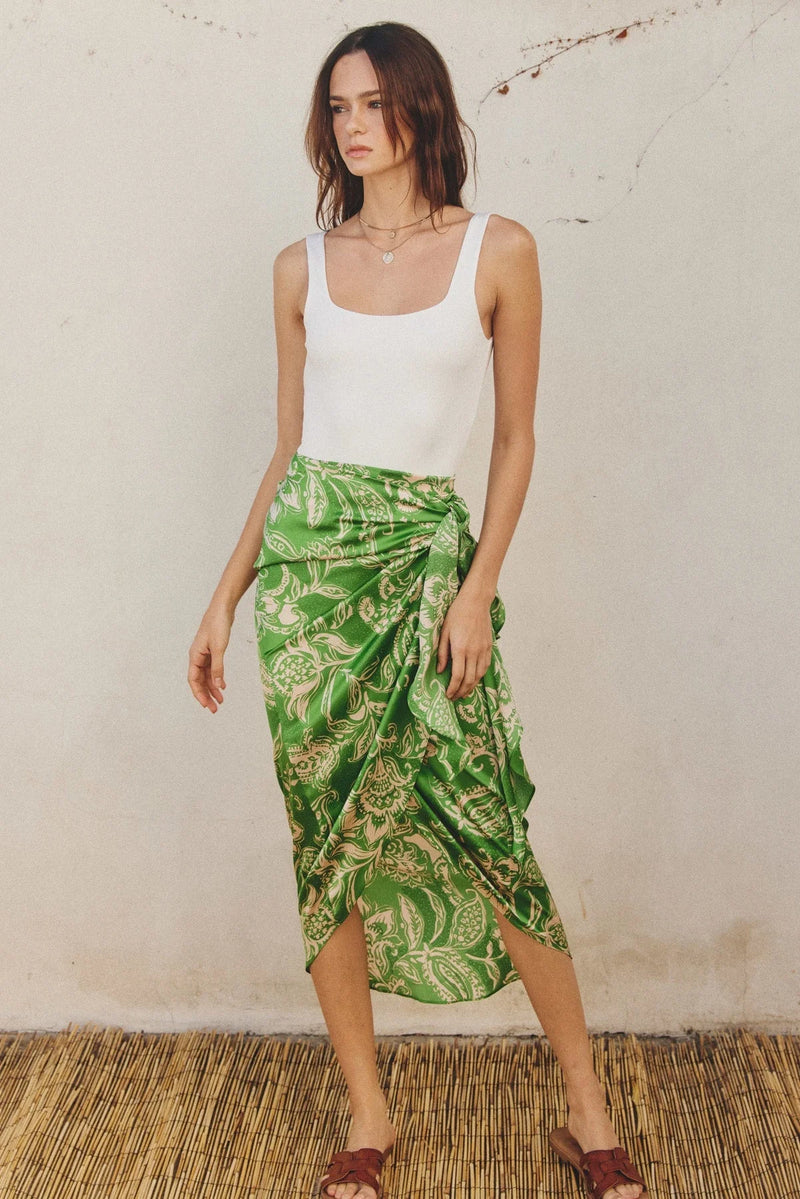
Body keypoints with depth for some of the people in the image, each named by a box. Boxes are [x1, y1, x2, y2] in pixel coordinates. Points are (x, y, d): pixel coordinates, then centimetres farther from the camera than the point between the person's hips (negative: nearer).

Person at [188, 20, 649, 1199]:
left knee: (489, 832, -3)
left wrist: (478, 589, -9)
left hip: (430, 555, -2)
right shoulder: (302, 267, 9)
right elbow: (287, 449, 12)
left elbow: (516, 440, 2)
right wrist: (225, 597, 8)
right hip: (309, 555, 3)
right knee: (327, 837, 5)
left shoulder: (499, 250, 2)